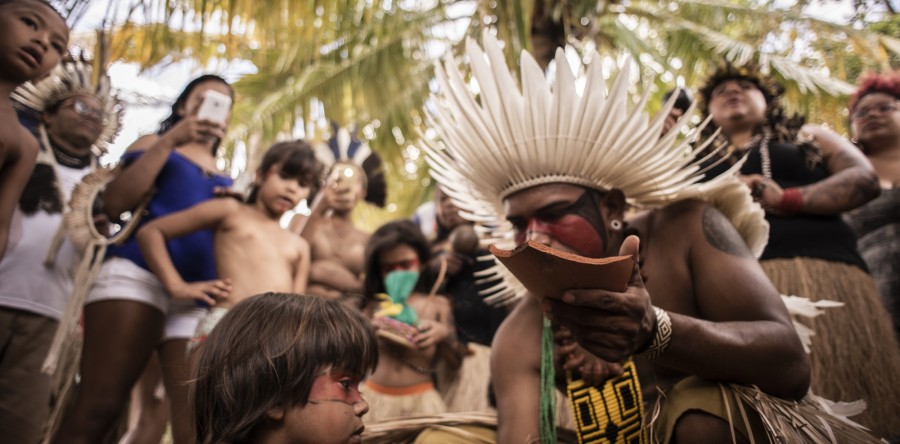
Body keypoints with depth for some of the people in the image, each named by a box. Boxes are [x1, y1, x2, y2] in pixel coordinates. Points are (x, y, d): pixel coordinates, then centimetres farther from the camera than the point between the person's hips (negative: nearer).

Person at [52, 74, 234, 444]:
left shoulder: (226, 179, 27)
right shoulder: (155, 145, 17)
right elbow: (114, 204, 1)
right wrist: (169, 142, -2)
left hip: (200, 297, 4)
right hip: (140, 274, -4)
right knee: (97, 407, -12)